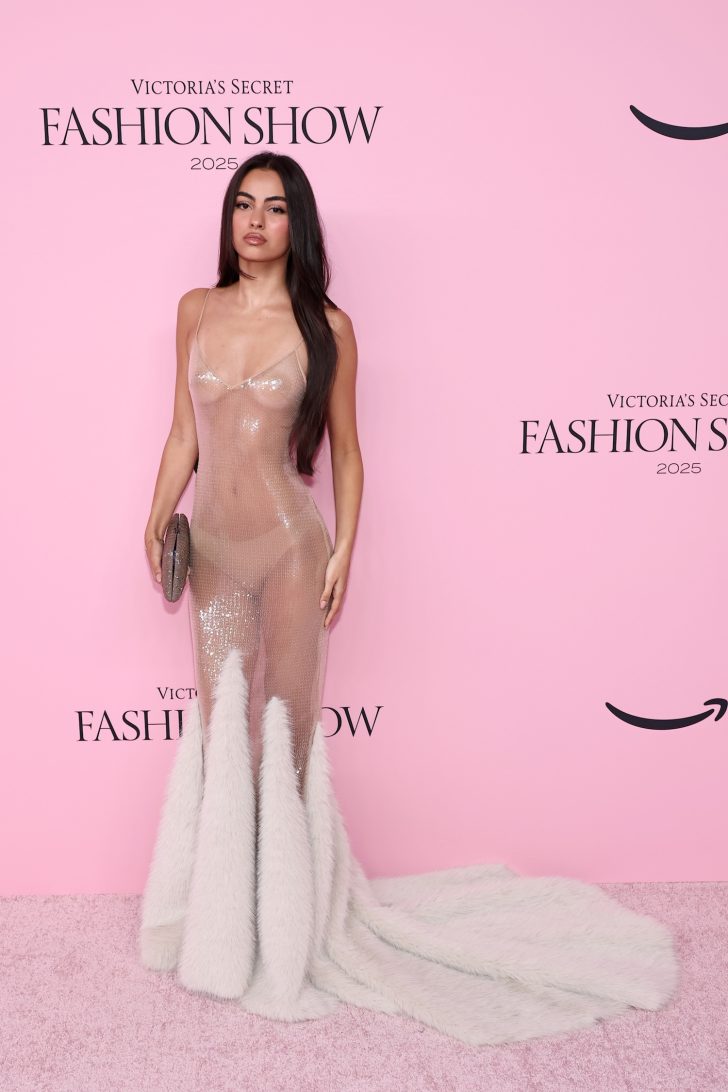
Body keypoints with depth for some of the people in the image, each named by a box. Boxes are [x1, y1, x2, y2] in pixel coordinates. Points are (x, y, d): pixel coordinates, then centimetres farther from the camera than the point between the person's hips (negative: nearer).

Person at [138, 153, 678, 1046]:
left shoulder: (325, 325, -3)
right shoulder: (197, 310, 6)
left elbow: (346, 450, 0)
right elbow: (183, 433, 10)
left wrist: (343, 550, -6)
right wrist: (158, 520, 0)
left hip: (288, 544, -3)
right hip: (214, 545, 4)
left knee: (285, 725, 6)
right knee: (221, 725, 13)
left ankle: (285, 929, 29)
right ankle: (222, 928, 36)